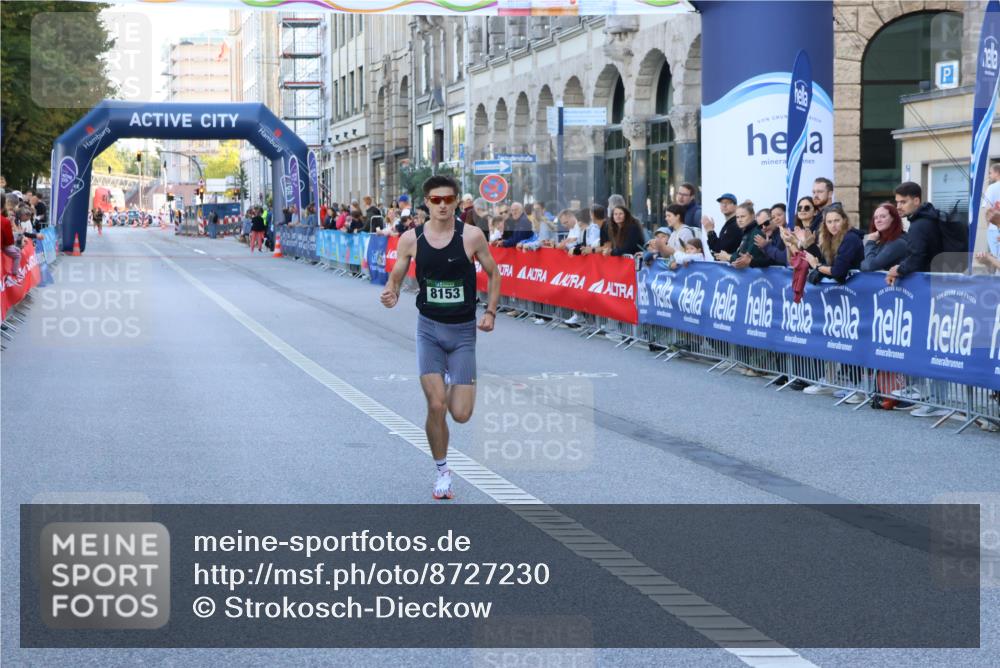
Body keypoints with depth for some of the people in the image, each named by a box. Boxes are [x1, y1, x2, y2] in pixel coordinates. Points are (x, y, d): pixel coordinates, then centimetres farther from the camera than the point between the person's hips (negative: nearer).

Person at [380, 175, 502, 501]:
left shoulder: (471, 236, -8)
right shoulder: (411, 239, -5)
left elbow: (493, 273, 5)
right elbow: (396, 277, 6)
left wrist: (490, 312, -4)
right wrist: (391, 293, -17)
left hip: (464, 331, 0)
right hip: (429, 329, 0)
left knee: (460, 414, -4)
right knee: (436, 407, -11)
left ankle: (453, 381, 34)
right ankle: (442, 473, 10)